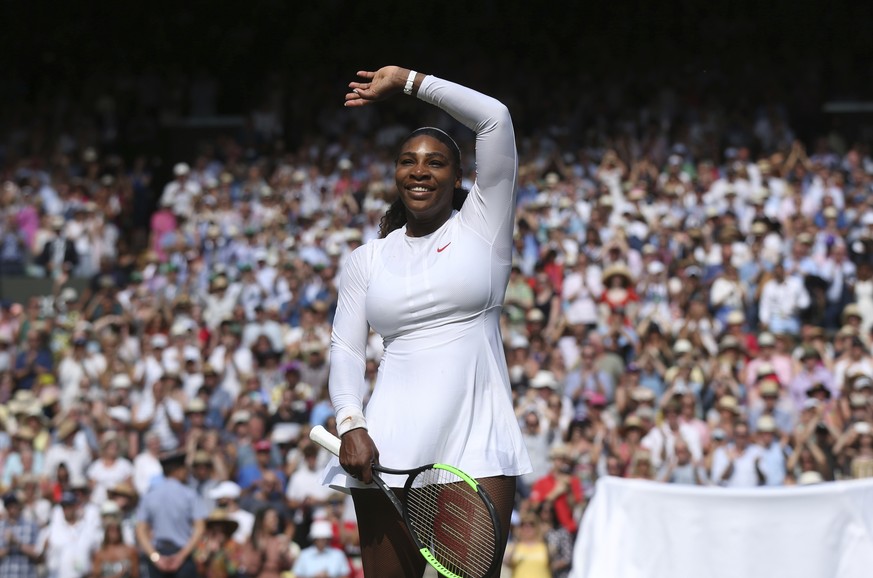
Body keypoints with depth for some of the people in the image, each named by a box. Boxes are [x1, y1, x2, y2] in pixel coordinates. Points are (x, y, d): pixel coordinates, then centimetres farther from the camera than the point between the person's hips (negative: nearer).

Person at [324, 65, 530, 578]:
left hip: (478, 444, -2)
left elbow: (493, 117, 0)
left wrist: (407, 80, 7)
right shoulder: (367, 260, 16)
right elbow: (346, 350, 11)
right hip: (390, 449, 2)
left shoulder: (481, 226, 9)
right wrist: (351, 425, -6)